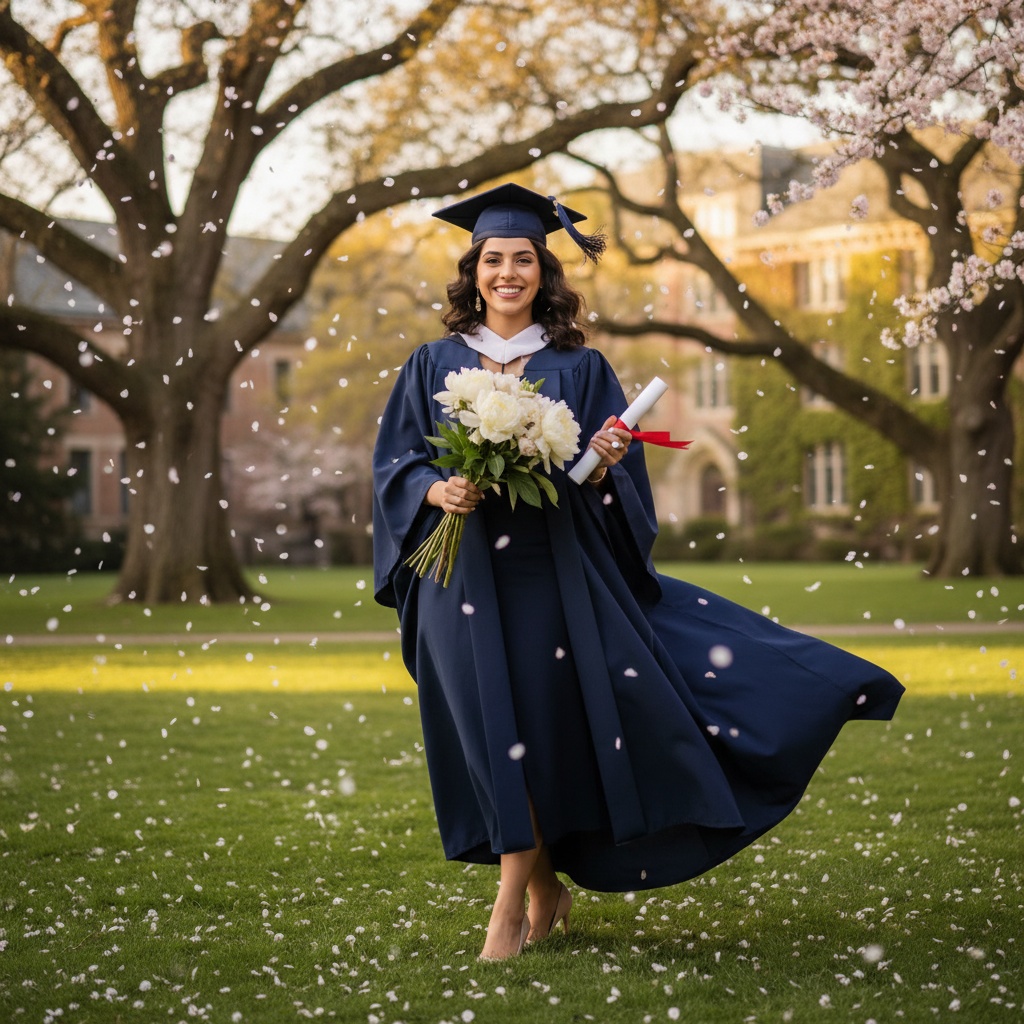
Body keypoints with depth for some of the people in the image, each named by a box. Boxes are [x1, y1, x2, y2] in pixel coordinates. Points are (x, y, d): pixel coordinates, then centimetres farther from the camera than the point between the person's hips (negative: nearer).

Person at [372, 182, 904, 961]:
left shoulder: (580, 368, 6)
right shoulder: (435, 365, 9)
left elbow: (615, 477, 5)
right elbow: (395, 461, 6)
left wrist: (603, 464, -17)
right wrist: (437, 490, -13)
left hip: (556, 572, -1)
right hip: (465, 573, 1)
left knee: (542, 724, -4)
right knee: (495, 736, 2)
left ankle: (512, 907, 6)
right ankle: (544, 888, 22)